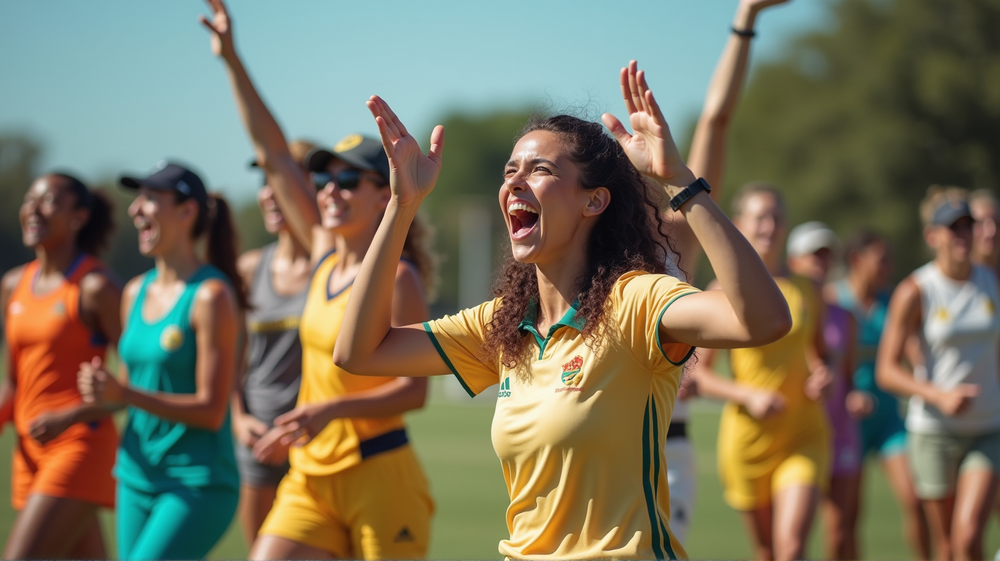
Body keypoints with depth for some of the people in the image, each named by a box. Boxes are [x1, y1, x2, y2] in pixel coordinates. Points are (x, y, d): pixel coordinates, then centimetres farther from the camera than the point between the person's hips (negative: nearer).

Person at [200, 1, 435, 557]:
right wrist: (231, 60, 9)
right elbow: (273, 152, 10)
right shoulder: (325, 255, 9)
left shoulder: (397, 278, -11)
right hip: (310, 478, 7)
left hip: (379, 475, -7)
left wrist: (332, 408, -28)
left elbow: (414, 388, -15)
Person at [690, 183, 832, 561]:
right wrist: (748, 395, -17)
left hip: (803, 435, 1)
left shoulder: (807, 292, 6)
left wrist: (824, 376, -2)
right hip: (746, 437, -1)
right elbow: (698, 374, -3)